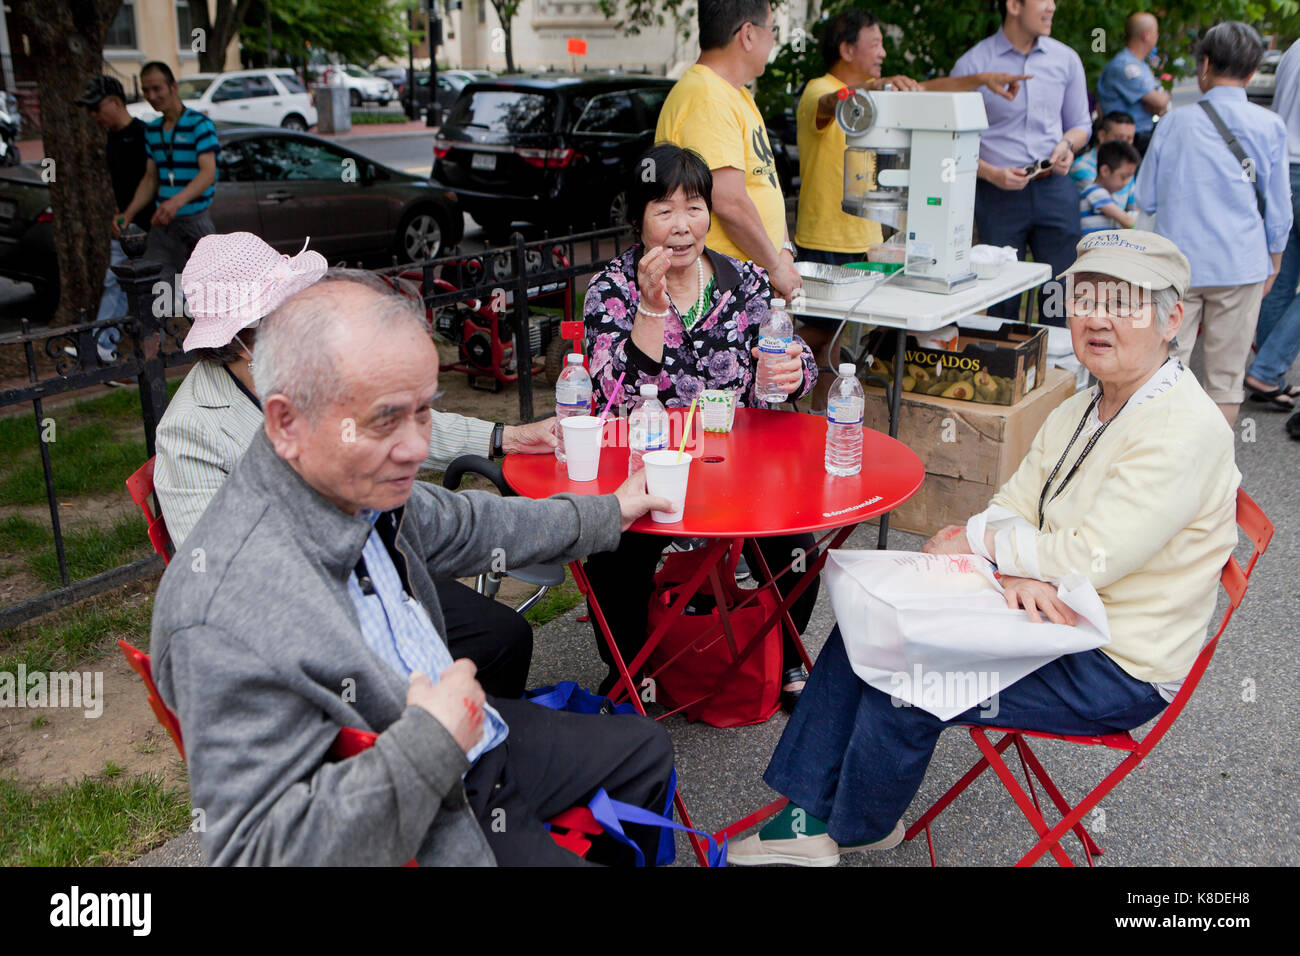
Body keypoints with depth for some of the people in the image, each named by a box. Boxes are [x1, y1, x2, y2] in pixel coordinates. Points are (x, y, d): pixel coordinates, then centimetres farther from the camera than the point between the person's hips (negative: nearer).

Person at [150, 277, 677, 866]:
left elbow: (462, 525, 12)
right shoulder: (226, 617, -36)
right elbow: (255, 851, -32)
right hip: (417, 836, -8)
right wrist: (430, 742, -34)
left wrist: (607, 513, 22)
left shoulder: (361, 484, -10)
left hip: (457, 729, 8)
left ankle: (613, 849, 47)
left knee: (645, 749, 22)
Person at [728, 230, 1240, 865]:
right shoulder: (1083, 410, 7)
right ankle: (812, 812, 6)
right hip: (1047, 616, 9)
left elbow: (1088, 560, -27)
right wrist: (1016, 572, -20)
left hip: (1117, 670, -9)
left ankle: (855, 829, 11)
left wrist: (977, 541, -13)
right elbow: (1009, 508, 3)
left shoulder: (1184, 431, -22)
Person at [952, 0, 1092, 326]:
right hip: (998, 194, -3)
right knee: (1002, 299, 2)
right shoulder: (972, 64, -2)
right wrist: (992, 174, -14)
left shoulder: (1066, 59, 10)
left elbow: (1080, 124, 20)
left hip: (1055, 189, 3)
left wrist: (1067, 145, -2)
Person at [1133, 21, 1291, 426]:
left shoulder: (1175, 121, 0)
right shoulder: (1269, 126, 0)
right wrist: (1274, 262, 18)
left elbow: (1145, 199, 6)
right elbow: (1278, 209, 5)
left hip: (1176, 264, 0)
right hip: (1241, 264, 0)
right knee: (1226, 373, 8)